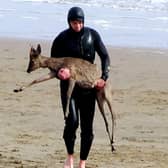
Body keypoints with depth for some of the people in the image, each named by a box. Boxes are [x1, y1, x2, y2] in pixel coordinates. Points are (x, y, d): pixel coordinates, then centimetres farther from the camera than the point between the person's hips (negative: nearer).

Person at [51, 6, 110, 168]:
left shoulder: (92, 35, -2)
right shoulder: (62, 39, -7)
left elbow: (105, 56, 2)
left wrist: (104, 77, -13)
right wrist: (59, 73, -22)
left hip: (88, 86, 2)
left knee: (87, 127, 3)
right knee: (72, 122, -20)